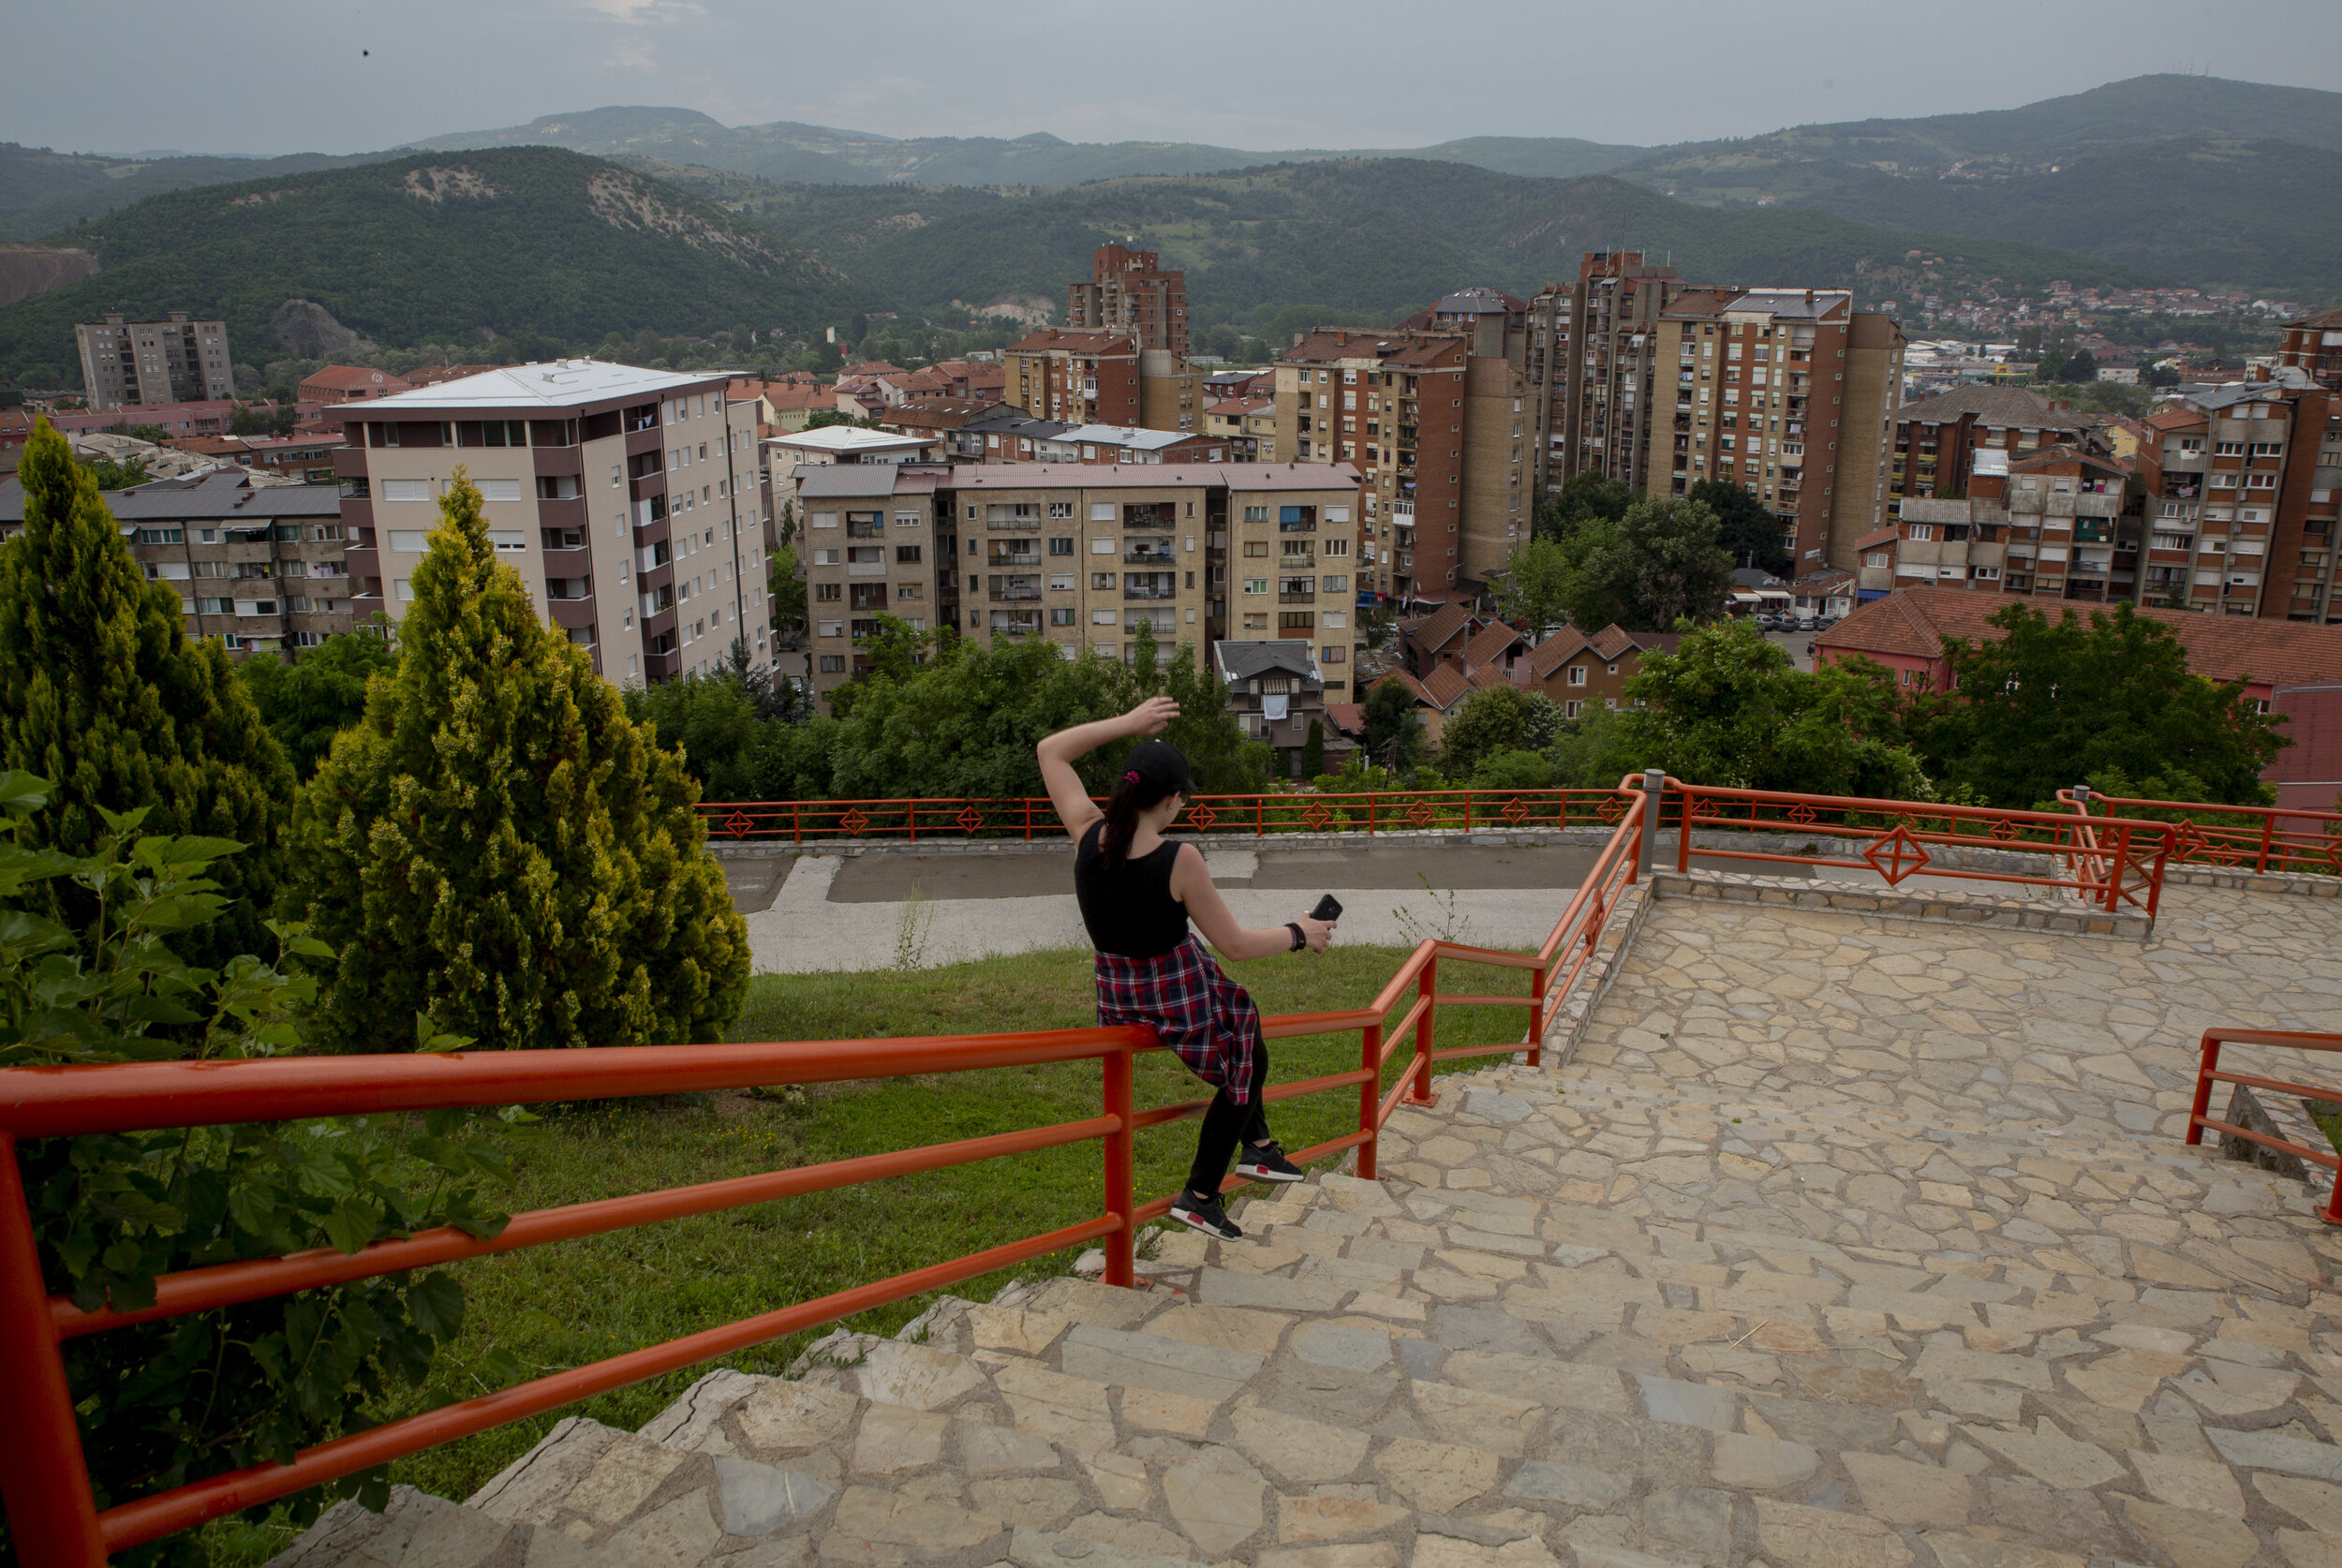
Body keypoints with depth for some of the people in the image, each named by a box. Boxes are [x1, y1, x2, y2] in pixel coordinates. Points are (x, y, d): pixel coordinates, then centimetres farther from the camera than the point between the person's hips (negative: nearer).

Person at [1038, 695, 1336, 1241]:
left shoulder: (1088, 834, -14)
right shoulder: (1179, 860, -27)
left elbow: (1051, 751, 2)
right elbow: (1234, 945, -18)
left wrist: (1129, 723, 0)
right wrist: (1298, 934, -2)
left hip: (1117, 996, 7)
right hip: (1180, 993, -7)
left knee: (1242, 1018, 32)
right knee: (1250, 1063, 23)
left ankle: (1257, 1145, 44)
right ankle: (1200, 1196, 27)